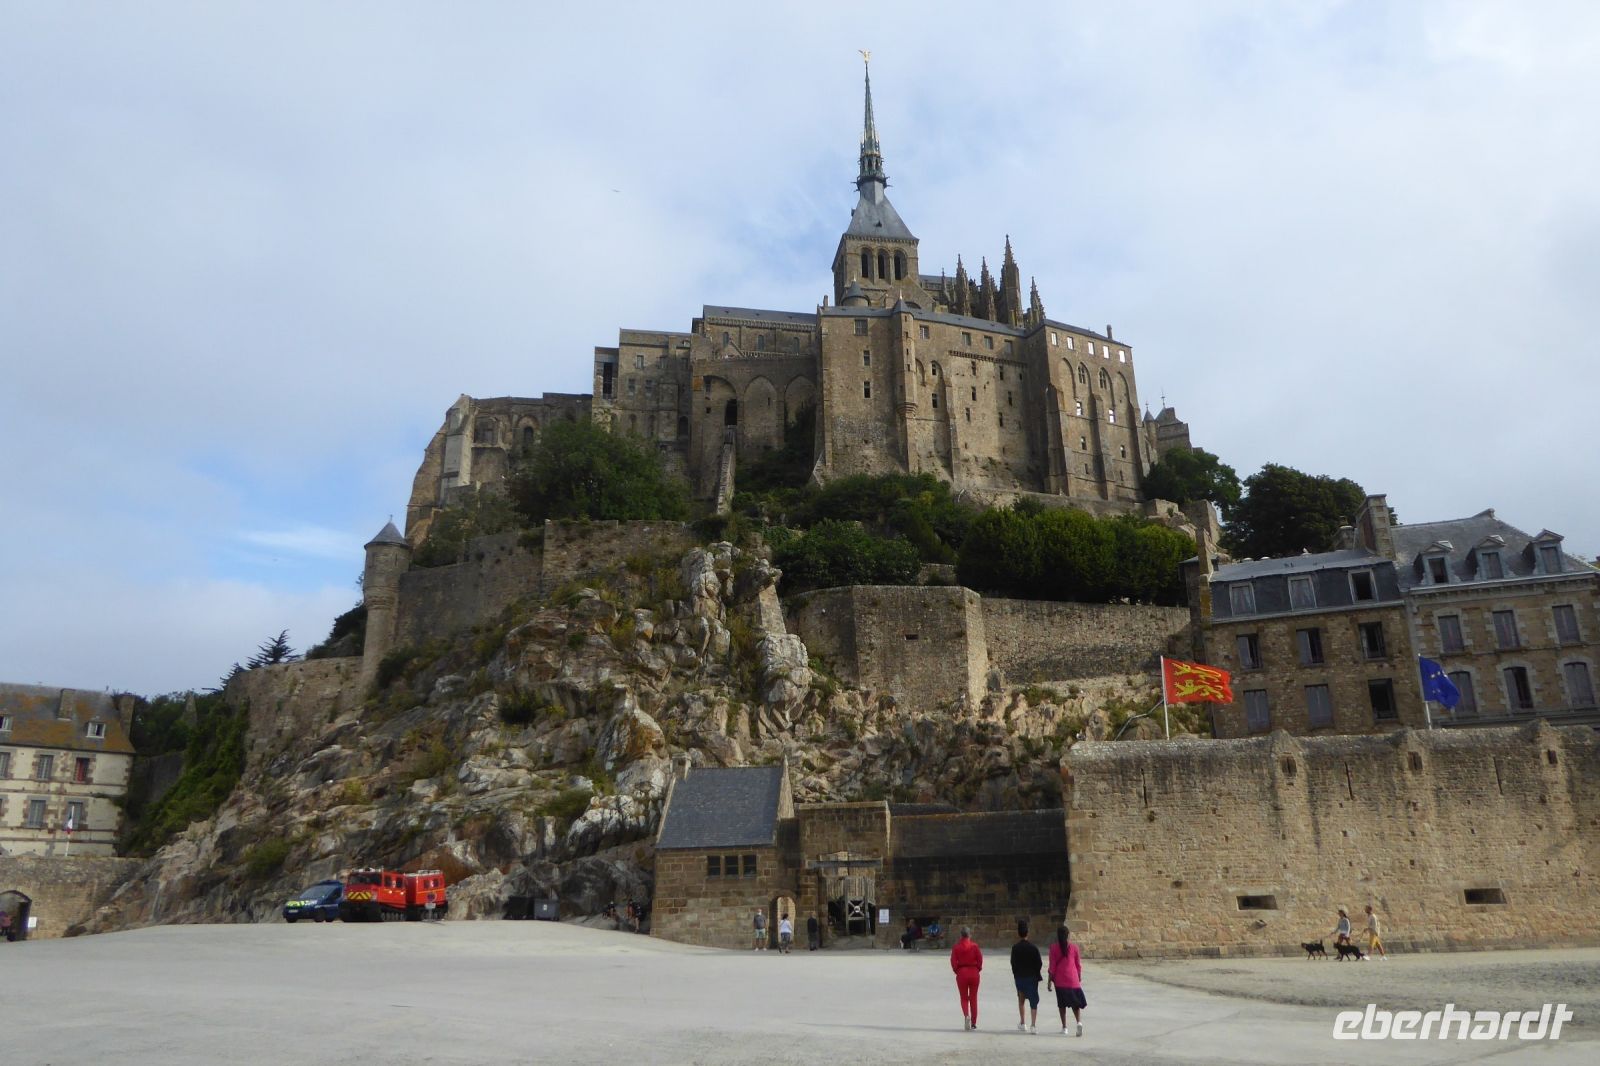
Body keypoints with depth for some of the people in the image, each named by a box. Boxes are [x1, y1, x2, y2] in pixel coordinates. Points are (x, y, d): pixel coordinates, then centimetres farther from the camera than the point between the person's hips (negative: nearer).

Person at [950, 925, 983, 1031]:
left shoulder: (956, 946, -4)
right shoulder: (974, 945, -4)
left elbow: (953, 961, -8)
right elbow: (980, 959, -6)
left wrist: (957, 971, 5)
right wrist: (978, 969, 8)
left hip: (961, 973, 0)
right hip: (974, 973, 0)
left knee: (964, 998, 10)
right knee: (973, 998, 11)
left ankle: (966, 1015, -17)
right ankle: (973, 1023, 13)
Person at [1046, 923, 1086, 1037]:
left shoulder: (1054, 948, -7)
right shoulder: (1074, 947, -3)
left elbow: (1052, 966, -5)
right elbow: (1078, 965, 4)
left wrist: (1050, 980, 2)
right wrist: (1079, 978, 16)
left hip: (1059, 980, -1)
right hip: (1073, 979, 1)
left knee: (1062, 1004, 11)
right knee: (1075, 1002, 9)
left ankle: (1064, 1027, 13)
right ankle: (1079, 1022, -13)